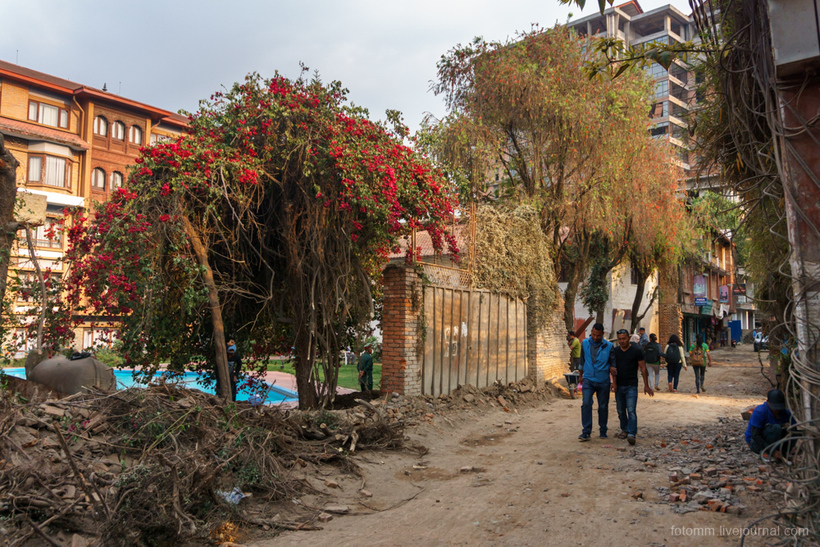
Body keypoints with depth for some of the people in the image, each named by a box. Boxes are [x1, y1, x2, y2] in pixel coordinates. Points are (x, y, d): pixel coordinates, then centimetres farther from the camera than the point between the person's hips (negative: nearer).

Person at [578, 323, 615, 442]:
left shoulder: (608, 346, -4)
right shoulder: (585, 343, 2)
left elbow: (613, 363, 2)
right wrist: (581, 375, 21)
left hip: (603, 381, -1)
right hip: (588, 380, 1)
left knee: (603, 407, 9)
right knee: (586, 404, -13)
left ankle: (603, 431, 25)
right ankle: (586, 432, -10)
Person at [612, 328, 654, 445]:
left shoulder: (636, 350, -4)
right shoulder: (615, 351, 7)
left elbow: (643, 368, -1)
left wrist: (646, 385, -2)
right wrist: (614, 381, 0)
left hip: (631, 386, -4)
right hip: (619, 385, 4)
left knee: (631, 410, -12)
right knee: (621, 410, 10)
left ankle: (631, 434, -15)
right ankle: (624, 430, 25)